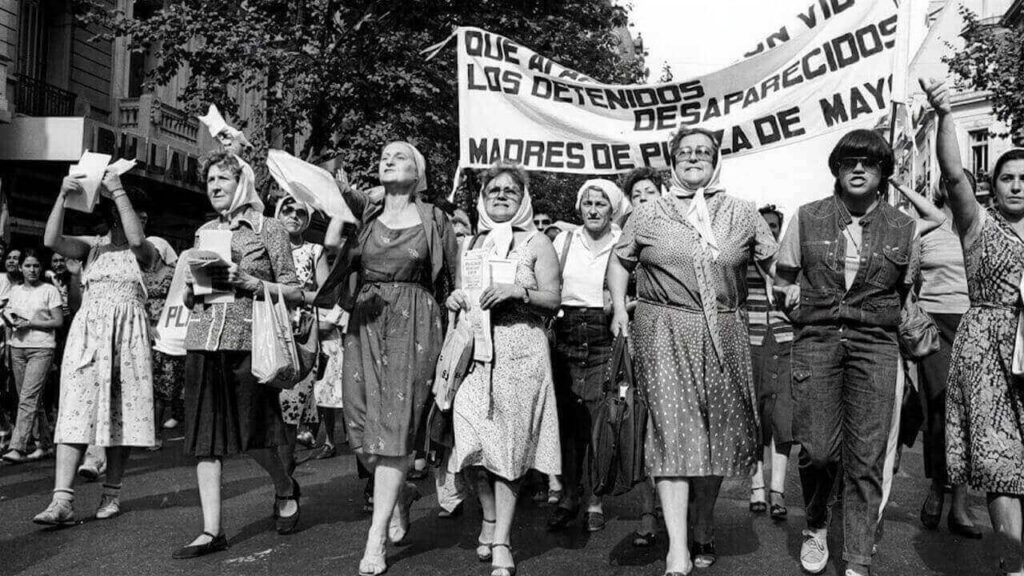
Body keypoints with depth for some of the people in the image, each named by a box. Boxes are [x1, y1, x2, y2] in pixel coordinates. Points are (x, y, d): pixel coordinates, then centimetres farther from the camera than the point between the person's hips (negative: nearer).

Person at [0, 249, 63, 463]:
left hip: (41, 348, -6)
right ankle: (44, 444, 17)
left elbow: (58, 321, -6)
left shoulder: (49, 291, -1)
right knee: (33, 399, 9)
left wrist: (29, 323, -12)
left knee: (28, 398, -13)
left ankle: (18, 448, -15)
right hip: (17, 347, 6)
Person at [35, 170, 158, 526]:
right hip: (87, 330, 2)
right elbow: (52, 241, -3)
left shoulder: (144, 251, 5)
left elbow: (137, 238, -19)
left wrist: (118, 191, -15)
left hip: (127, 332, -2)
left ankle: (112, 494, 13)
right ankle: (63, 500, -13)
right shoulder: (92, 245, 13)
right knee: (76, 409, -9)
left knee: (121, 413, 2)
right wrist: (63, 196, -11)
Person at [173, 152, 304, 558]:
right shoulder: (204, 232, 16)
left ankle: (286, 490, 30)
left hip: (250, 343, -4)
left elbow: (295, 293, -1)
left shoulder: (269, 230, 3)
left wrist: (249, 283, -12)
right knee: (205, 437, 2)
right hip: (203, 342, 5)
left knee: (253, 435, 0)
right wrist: (191, 289, 0)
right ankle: (212, 531, 8)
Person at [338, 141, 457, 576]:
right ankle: (401, 492, 32)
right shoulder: (363, 211, 10)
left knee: (395, 424, -6)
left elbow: (449, 286, 6)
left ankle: (376, 540, 0)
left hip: (414, 326, -3)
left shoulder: (434, 220, 4)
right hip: (366, 323, 3)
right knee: (361, 424, 3)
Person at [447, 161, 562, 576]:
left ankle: (502, 541, 2)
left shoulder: (537, 242, 6)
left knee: (511, 440, -5)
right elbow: (460, 290, 22)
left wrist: (518, 291, -15)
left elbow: (552, 299, 1)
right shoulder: (471, 243, 17)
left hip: (520, 349, -3)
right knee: (478, 441, -2)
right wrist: (455, 298, -1)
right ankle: (489, 522, 20)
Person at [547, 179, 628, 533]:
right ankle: (569, 495, 14)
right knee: (566, 419, 2)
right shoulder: (564, 241, 11)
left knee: (597, 421, -3)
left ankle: (595, 500, 10)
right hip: (566, 337, 2)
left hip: (605, 341, -2)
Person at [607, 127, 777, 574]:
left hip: (724, 335, 2)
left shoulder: (743, 214, 10)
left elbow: (774, 262, 12)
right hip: (664, 333, -2)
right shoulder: (648, 214, 8)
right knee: (672, 431, -11)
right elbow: (619, 262, 18)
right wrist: (619, 309, 7)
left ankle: (703, 531, 28)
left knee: (717, 434, 8)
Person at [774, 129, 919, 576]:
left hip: (876, 346, 1)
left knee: (867, 458, -1)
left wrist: (879, 323, 13)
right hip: (816, 341, 0)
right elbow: (784, 282, 14)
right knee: (818, 450, -6)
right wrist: (807, 317, 9)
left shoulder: (904, 229, 6)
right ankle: (815, 527, 23)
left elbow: (904, 293, 18)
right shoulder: (807, 219, 5)